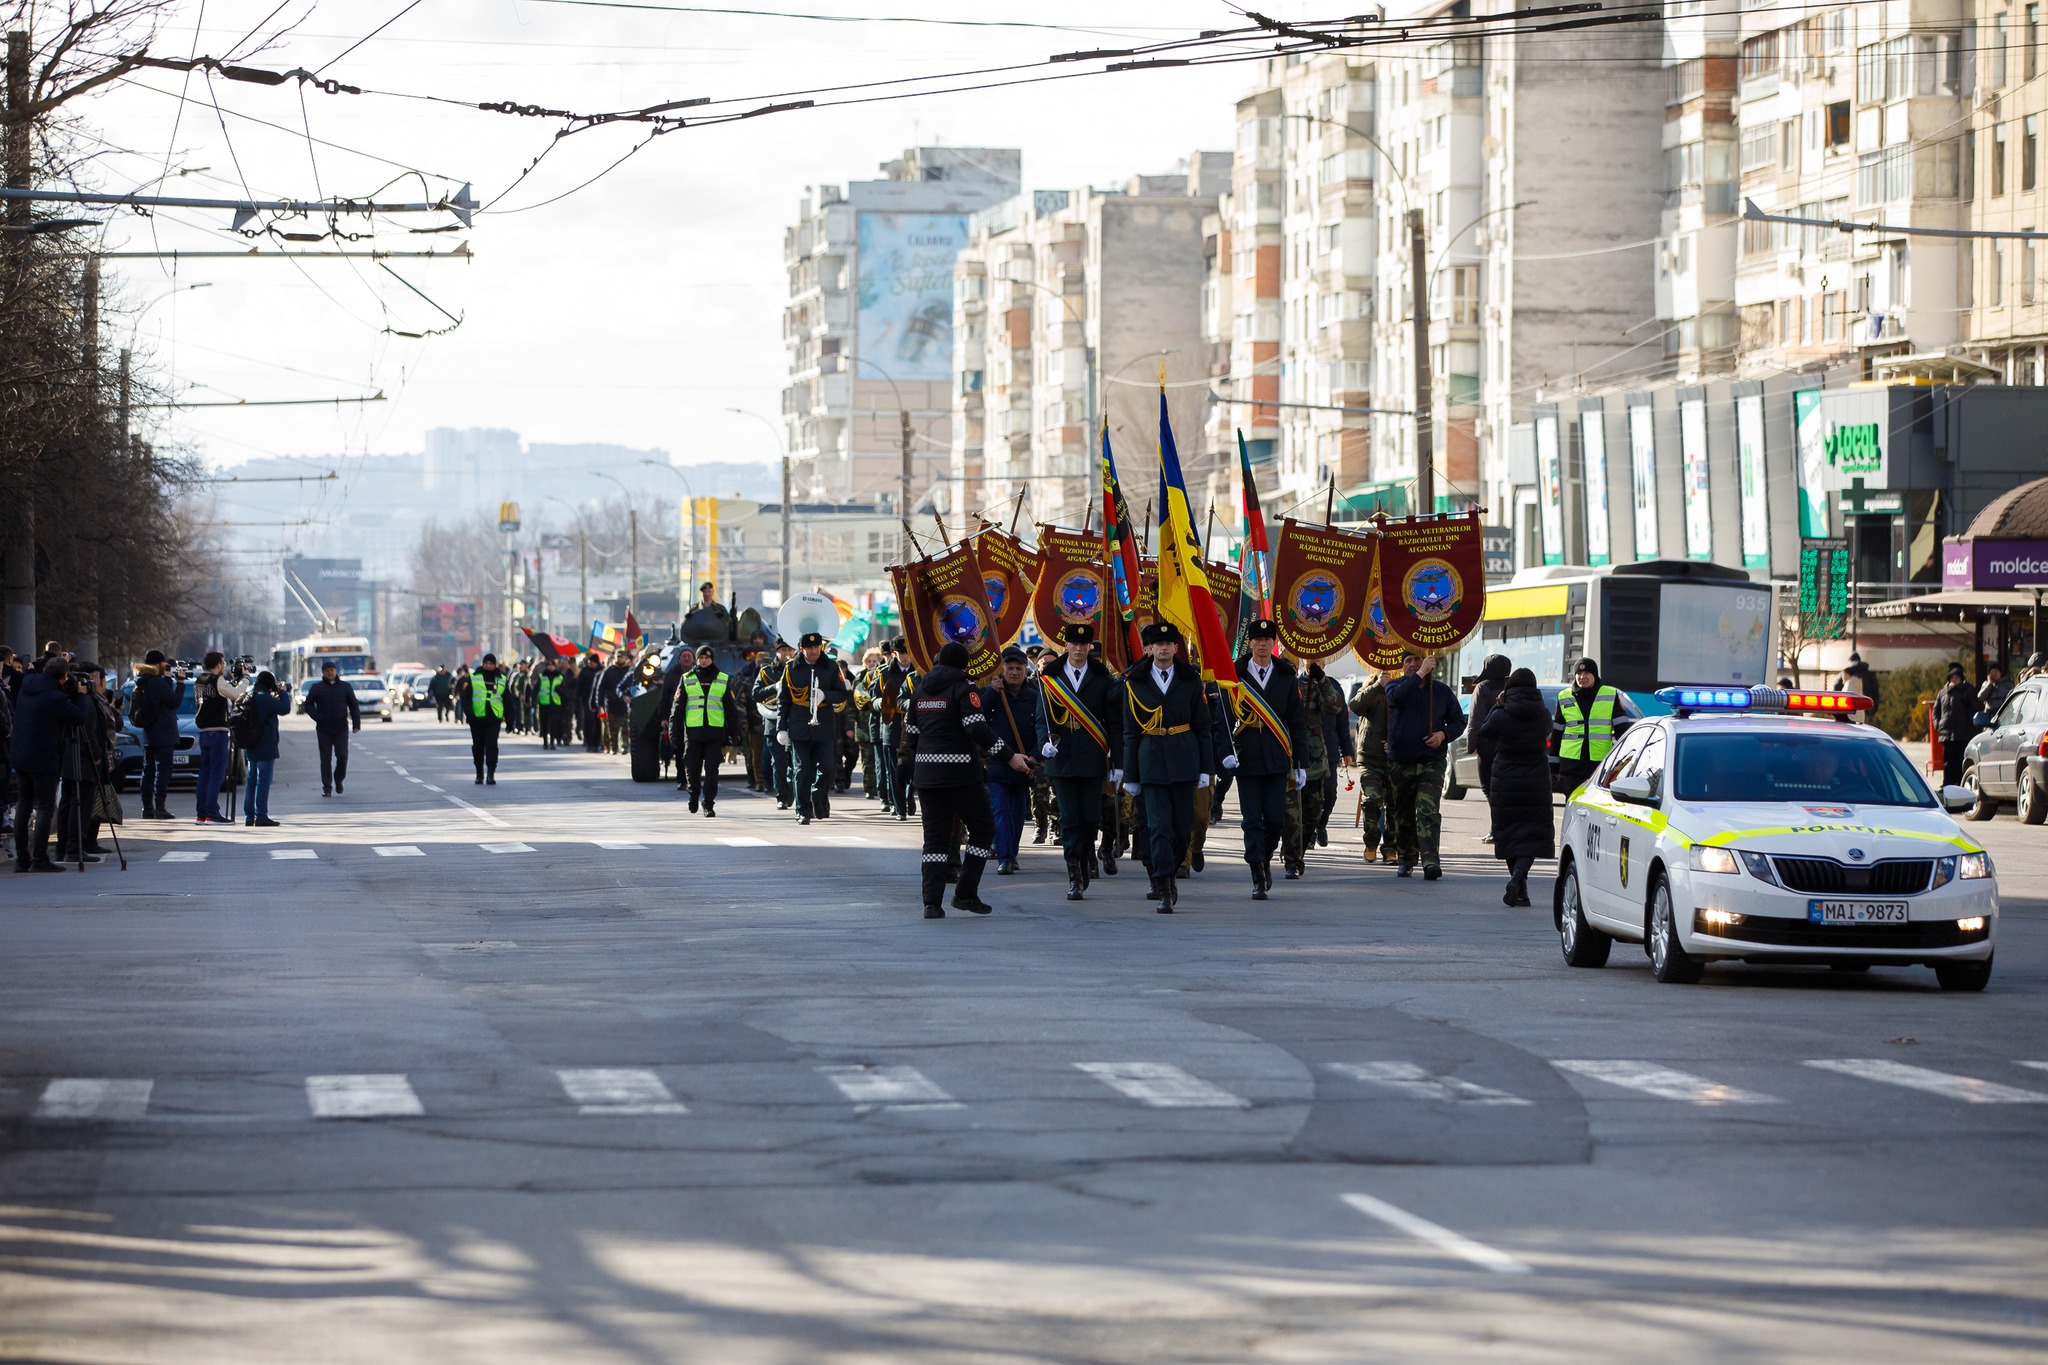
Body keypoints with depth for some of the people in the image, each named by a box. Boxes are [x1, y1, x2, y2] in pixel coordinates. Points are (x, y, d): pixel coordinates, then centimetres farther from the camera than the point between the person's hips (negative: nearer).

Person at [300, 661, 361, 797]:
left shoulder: (345, 687, 7)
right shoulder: (317, 688, 5)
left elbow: (354, 706, 7)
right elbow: (308, 705, 6)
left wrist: (356, 724, -3)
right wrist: (317, 718, -9)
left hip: (341, 729, 0)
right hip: (323, 730, 0)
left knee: (342, 755, -9)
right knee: (325, 759, 0)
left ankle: (339, 779, 16)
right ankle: (327, 787, 5)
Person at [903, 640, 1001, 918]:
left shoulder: (921, 689, 13)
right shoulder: (963, 687, -7)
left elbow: (911, 734, 16)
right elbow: (977, 727, -19)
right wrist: (1007, 754, -19)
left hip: (926, 772, 6)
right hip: (959, 771, -6)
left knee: (935, 837, 7)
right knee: (982, 828, 8)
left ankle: (932, 902, -3)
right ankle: (966, 893, 1)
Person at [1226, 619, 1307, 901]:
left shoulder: (1286, 677, 7)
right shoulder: (1235, 676, 2)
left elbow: (1298, 722, 9)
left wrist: (1300, 764, 5)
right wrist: (1226, 751, -14)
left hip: (1277, 760, 1)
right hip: (1246, 759, -1)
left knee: (1276, 819, -2)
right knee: (1252, 821, -3)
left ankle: (1265, 859, 25)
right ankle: (1258, 878, 2)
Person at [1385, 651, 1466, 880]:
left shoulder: (1441, 691, 8)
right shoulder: (1395, 686, 4)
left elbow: (1458, 721, 13)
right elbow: (1397, 695, -22)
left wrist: (1444, 734, -8)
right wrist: (1421, 674, -25)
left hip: (1431, 763, -1)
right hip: (1400, 763, 1)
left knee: (1429, 812, -16)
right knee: (1403, 815, 10)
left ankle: (1430, 861, -25)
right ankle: (1406, 859, 25)